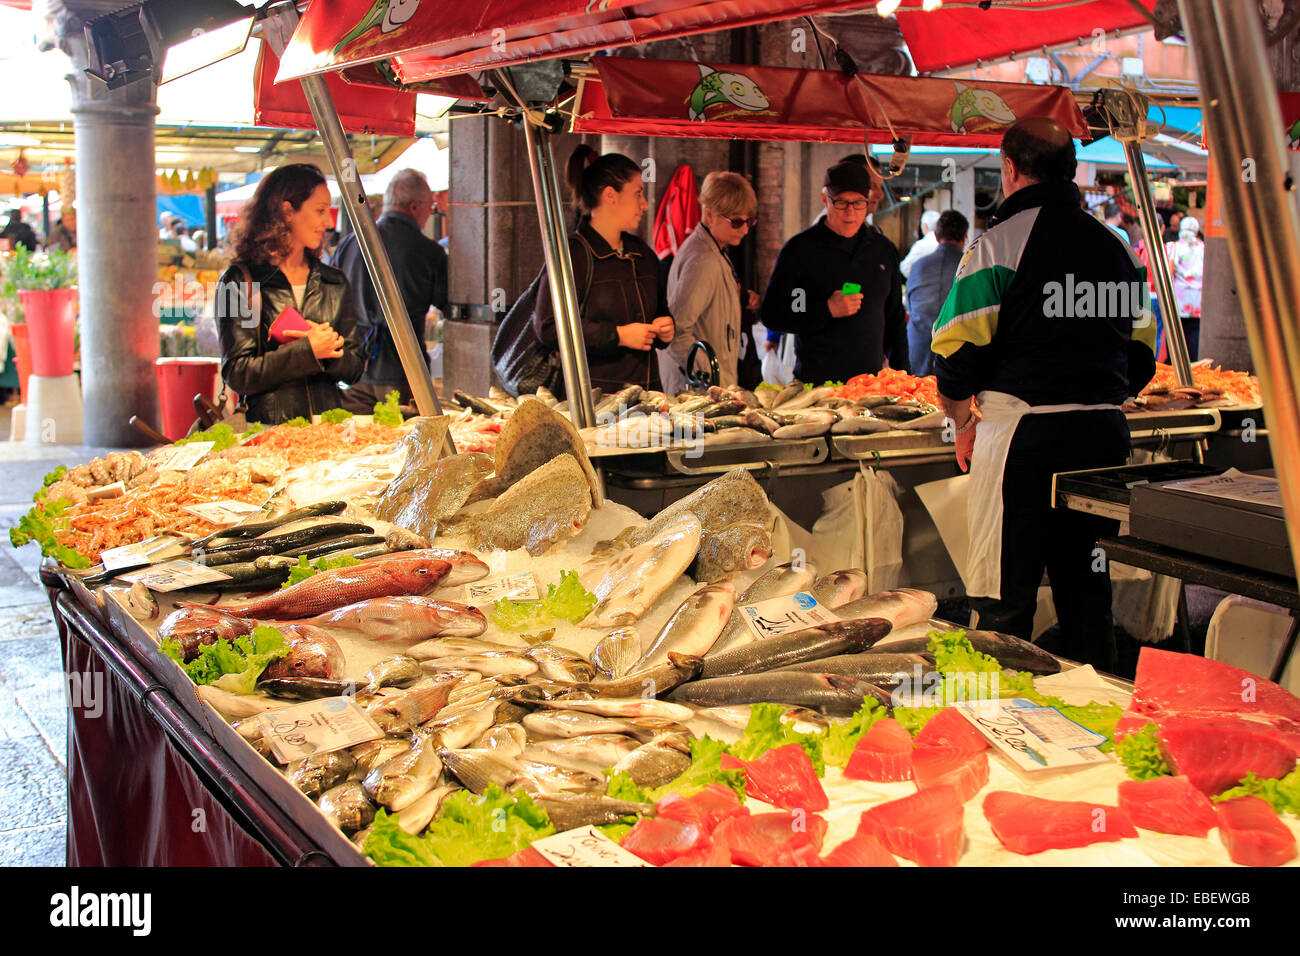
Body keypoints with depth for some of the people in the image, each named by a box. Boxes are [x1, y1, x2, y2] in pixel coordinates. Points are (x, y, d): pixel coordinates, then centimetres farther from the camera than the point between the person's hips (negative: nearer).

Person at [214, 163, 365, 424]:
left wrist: (327, 349, -5)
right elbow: (237, 375, -3)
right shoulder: (239, 282, 4)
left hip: (330, 425, 3)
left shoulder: (335, 282, 17)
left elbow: (355, 367, 16)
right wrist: (308, 352, -10)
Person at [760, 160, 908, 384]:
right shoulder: (799, 249, -3)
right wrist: (827, 309, -17)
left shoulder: (883, 249, 11)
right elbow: (772, 315, -6)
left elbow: (895, 319, 19)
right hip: (815, 381, -3)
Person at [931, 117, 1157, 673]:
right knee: (1088, 592, 15)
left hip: (1024, 438, -6)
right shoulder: (1115, 246, 11)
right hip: (1104, 434, 6)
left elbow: (957, 352, -9)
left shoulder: (999, 242, -8)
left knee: (1004, 603, 2)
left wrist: (964, 425, 6)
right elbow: (1141, 357, 16)